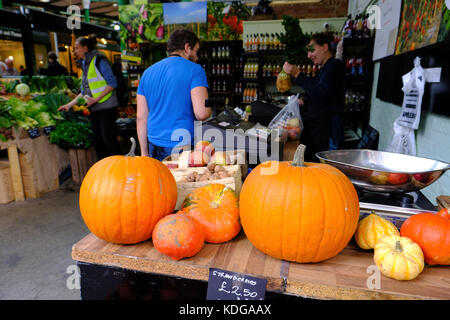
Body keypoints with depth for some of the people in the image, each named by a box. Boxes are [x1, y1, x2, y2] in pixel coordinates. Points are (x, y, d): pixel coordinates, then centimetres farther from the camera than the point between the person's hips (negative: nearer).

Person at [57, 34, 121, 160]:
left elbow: (112, 83, -14)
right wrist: (69, 105, 17)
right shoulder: (84, 64, 18)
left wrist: (96, 99, -18)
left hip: (106, 106, -8)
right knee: (97, 142, 9)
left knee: (108, 139, -10)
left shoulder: (98, 60, -7)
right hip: (94, 109, 8)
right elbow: (84, 91, 21)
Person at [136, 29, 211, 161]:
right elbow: (201, 113, -18)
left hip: (155, 145, 6)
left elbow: (141, 117, 10)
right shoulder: (194, 69, -6)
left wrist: (144, 153, 15)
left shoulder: (148, 72, 11)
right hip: (183, 145, -5)